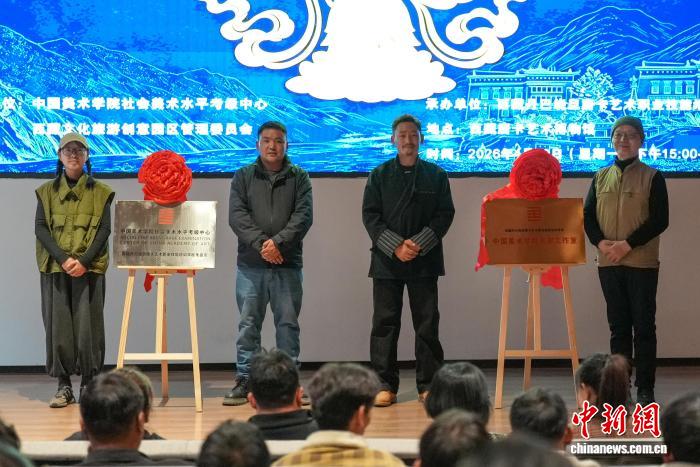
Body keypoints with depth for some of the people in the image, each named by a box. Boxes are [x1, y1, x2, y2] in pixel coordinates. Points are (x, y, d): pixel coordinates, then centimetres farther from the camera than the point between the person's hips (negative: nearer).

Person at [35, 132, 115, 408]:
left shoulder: (100, 192, 8)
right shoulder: (47, 192, 11)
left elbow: (104, 230, 1)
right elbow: (40, 228, 2)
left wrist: (84, 261, -13)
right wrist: (63, 259, -12)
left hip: (89, 268, -1)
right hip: (55, 269, 1)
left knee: (88, 326, -4)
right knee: (58, 325, -2)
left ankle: (88, 385, 3)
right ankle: (64, 387, 2)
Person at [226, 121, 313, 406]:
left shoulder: (299, 178, 8)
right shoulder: (243, 177, 9)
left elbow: (303, 215, -4)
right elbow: (236, 215, -3)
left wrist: (279, 241, -17)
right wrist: (260, 243, -16)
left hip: (288, 264, 0)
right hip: (250, 264, 0)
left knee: (288, 324, 3)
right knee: (248, 325, 3)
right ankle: (244, 381, 8)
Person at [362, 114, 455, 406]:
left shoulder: (436, 175, 6)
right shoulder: (379, 176, 7)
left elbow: (445, 214, 1)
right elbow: (370, 216, 1)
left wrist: (419, 244, -12)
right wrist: (395, 246, -12)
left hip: (424, 261, 0)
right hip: (386, 260, 0)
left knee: (427, 324, 2)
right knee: (385, 324, 1)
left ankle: (428, 385, 8)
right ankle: (385, 385, 6)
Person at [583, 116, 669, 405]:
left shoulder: (652, 177, 1)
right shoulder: (600, 177, 12)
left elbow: (660, 220, -7)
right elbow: (588, 215, 9)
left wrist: (628, 244, -16)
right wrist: (600, 242, -11)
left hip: (642, 262, -3)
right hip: (608, 263, 3)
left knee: (643, 327, -1)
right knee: (618, 326, 9)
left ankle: (645, 389, 3)